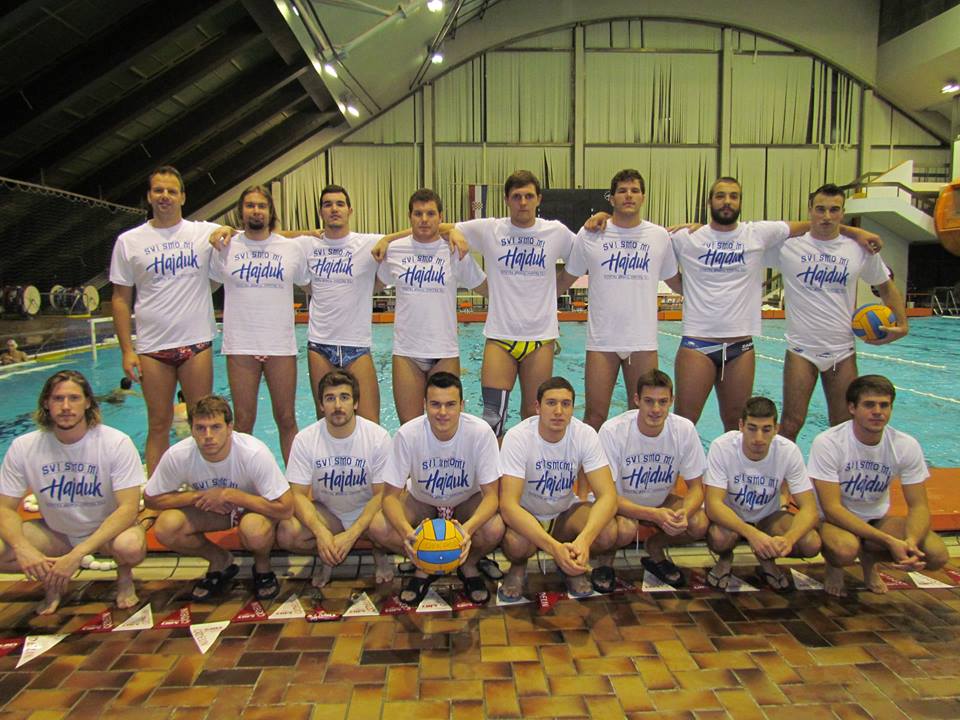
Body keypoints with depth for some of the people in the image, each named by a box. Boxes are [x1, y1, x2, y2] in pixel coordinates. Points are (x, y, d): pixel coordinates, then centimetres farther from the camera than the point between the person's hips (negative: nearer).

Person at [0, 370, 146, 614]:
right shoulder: (23, 448, -11)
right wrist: (22, 547, -29)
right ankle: (53, 581, 7)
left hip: (106, 530, -3)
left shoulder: (116, 443, -21)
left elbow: (128, 508, -24)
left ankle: (124, 575, 2)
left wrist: (77, 554, -34)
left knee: (131, 546, -36)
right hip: (56, 533, 3)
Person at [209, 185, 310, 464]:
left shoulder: (293, 247, 6)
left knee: (287, 420, 7)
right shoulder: (225, 248, 5)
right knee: (243, 422, 5)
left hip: (281, 344, 0)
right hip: (240, 345, 0)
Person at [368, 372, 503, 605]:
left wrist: (468, 528, -45)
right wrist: (406, 530, -43)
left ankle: (469, 565, 4)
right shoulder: (408, 434, -26)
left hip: (467, 501, -1)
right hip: (422, 501, 1)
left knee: (494, 529, -33)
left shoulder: (481, 432, -28)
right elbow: (390, 495, -21)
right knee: (378, 528, -26)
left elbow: (491, 495, -24)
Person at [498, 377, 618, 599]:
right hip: (525, 516, -2)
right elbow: (508, 504, -32)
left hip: (566, 513, 2)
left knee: (607, 533, -28)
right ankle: (518, 568, 3)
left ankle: (572, 566, 6)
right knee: (516, 544, -36)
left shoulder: (585, 435, -18)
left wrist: (583, 540, -43)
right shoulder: (518, 437, -25)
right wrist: (553, 547, -45)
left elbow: (607, 495, -24)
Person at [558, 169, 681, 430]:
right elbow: (565, 279, 9)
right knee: (594, 417, 1)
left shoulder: (660, 236, 5)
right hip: (602, 340, -1)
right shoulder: (589, 235, 1)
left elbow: (677, 283, 16)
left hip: (643, 341, 2)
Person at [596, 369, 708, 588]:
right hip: (620, 503, -3)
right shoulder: (612, 431, -26)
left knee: (700, 524, -23)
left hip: (661, 501, 4)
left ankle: (655, 546, 7)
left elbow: (696, 487, -8)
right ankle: (606, 555, 1)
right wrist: (654, 515, -39)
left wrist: (684, 513, -32)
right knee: (625, 530, -35)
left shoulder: (684, 429, -17)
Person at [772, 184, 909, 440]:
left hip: (842, 352, 3)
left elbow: (885, 286, 18)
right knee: (791, 424, -4)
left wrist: (902, 324, 7)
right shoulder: (789, 246, -4)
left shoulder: (861, 250, 5)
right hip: (801, 351, -3)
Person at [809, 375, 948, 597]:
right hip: (835, 520, -4)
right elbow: (832, 508, -25)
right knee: (845, 550, -38)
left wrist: (911, 542, -30)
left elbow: (919, 506, -8)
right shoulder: (828, 443, -23)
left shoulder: (906, 446, -10)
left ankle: (869, 558, 10)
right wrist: (889, 541, -33)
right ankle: (833, 566, 1)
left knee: (938, 555, -19)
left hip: (877, 519, 5)